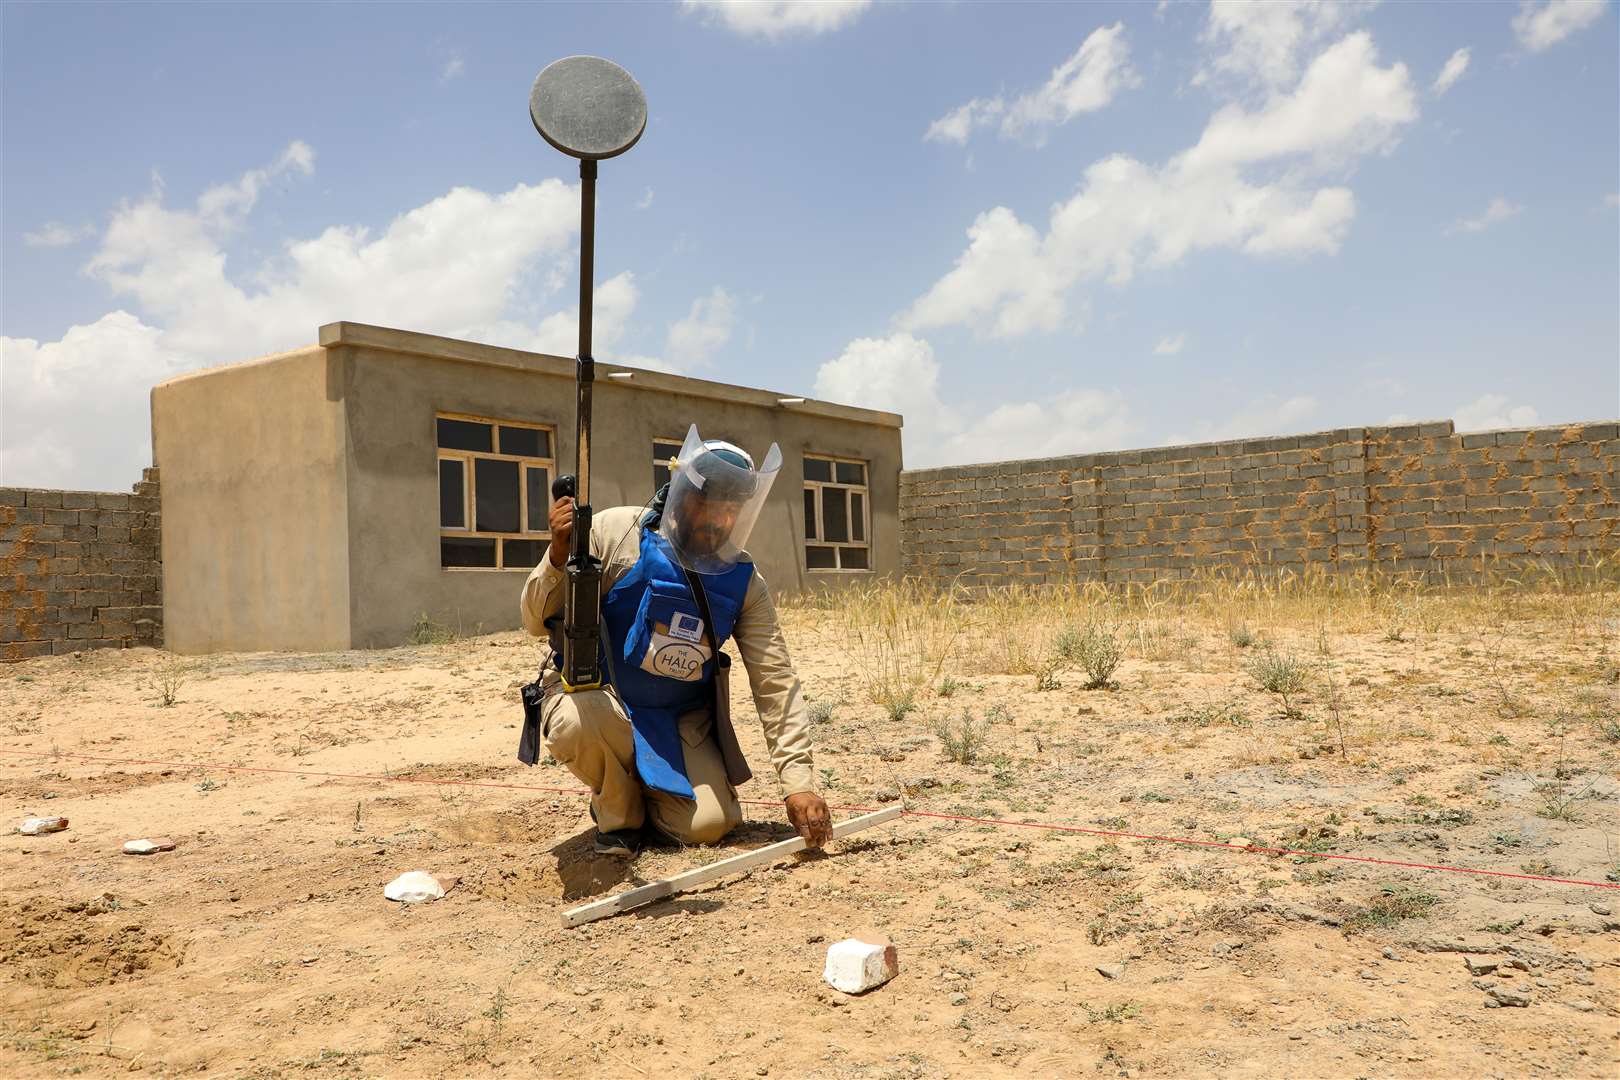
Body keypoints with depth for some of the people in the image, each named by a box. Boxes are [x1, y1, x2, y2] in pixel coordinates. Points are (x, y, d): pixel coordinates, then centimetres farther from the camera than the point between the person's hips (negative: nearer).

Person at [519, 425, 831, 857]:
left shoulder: (743, 582, -8)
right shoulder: (614, 534, -16)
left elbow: (776, 683, -9)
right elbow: (538, 623, -11)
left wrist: (798, 781, -17)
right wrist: (559, 555, -32)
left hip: (681, 720, 3)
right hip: (596, 694, -2)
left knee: (709, 824, -16)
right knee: (580, 721, -37)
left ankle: (645, 787, 21)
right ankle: (619, 810, -2)